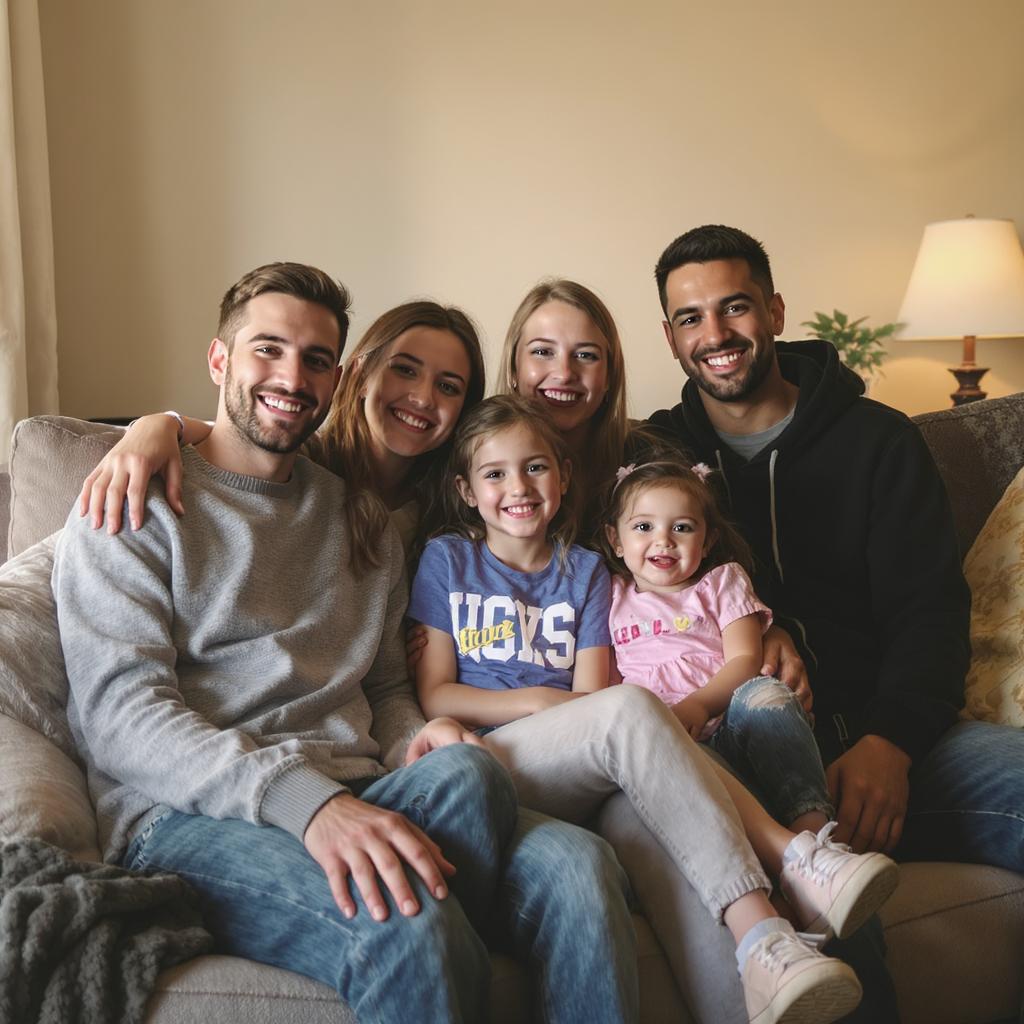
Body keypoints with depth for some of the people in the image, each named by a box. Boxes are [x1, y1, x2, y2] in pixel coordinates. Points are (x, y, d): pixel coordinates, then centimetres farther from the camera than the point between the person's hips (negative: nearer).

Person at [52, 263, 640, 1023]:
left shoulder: (363, 522, 22)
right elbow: (119, 712, -8)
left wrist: (413, 742, -3)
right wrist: (305, 799, -24)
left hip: (351, 796, 5)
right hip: (191, 813, -4)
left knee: (577, 867, -25)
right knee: (410, 928, -35)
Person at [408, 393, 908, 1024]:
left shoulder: (584, 571, 19)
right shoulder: (447, 561, 13)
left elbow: (592, 695, 10)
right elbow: (434, 693, 6)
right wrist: (537, 700, -6)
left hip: (579, 775, 3)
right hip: (487, 769, -3)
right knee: (632, 707, -31)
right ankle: (792, 862, -37)